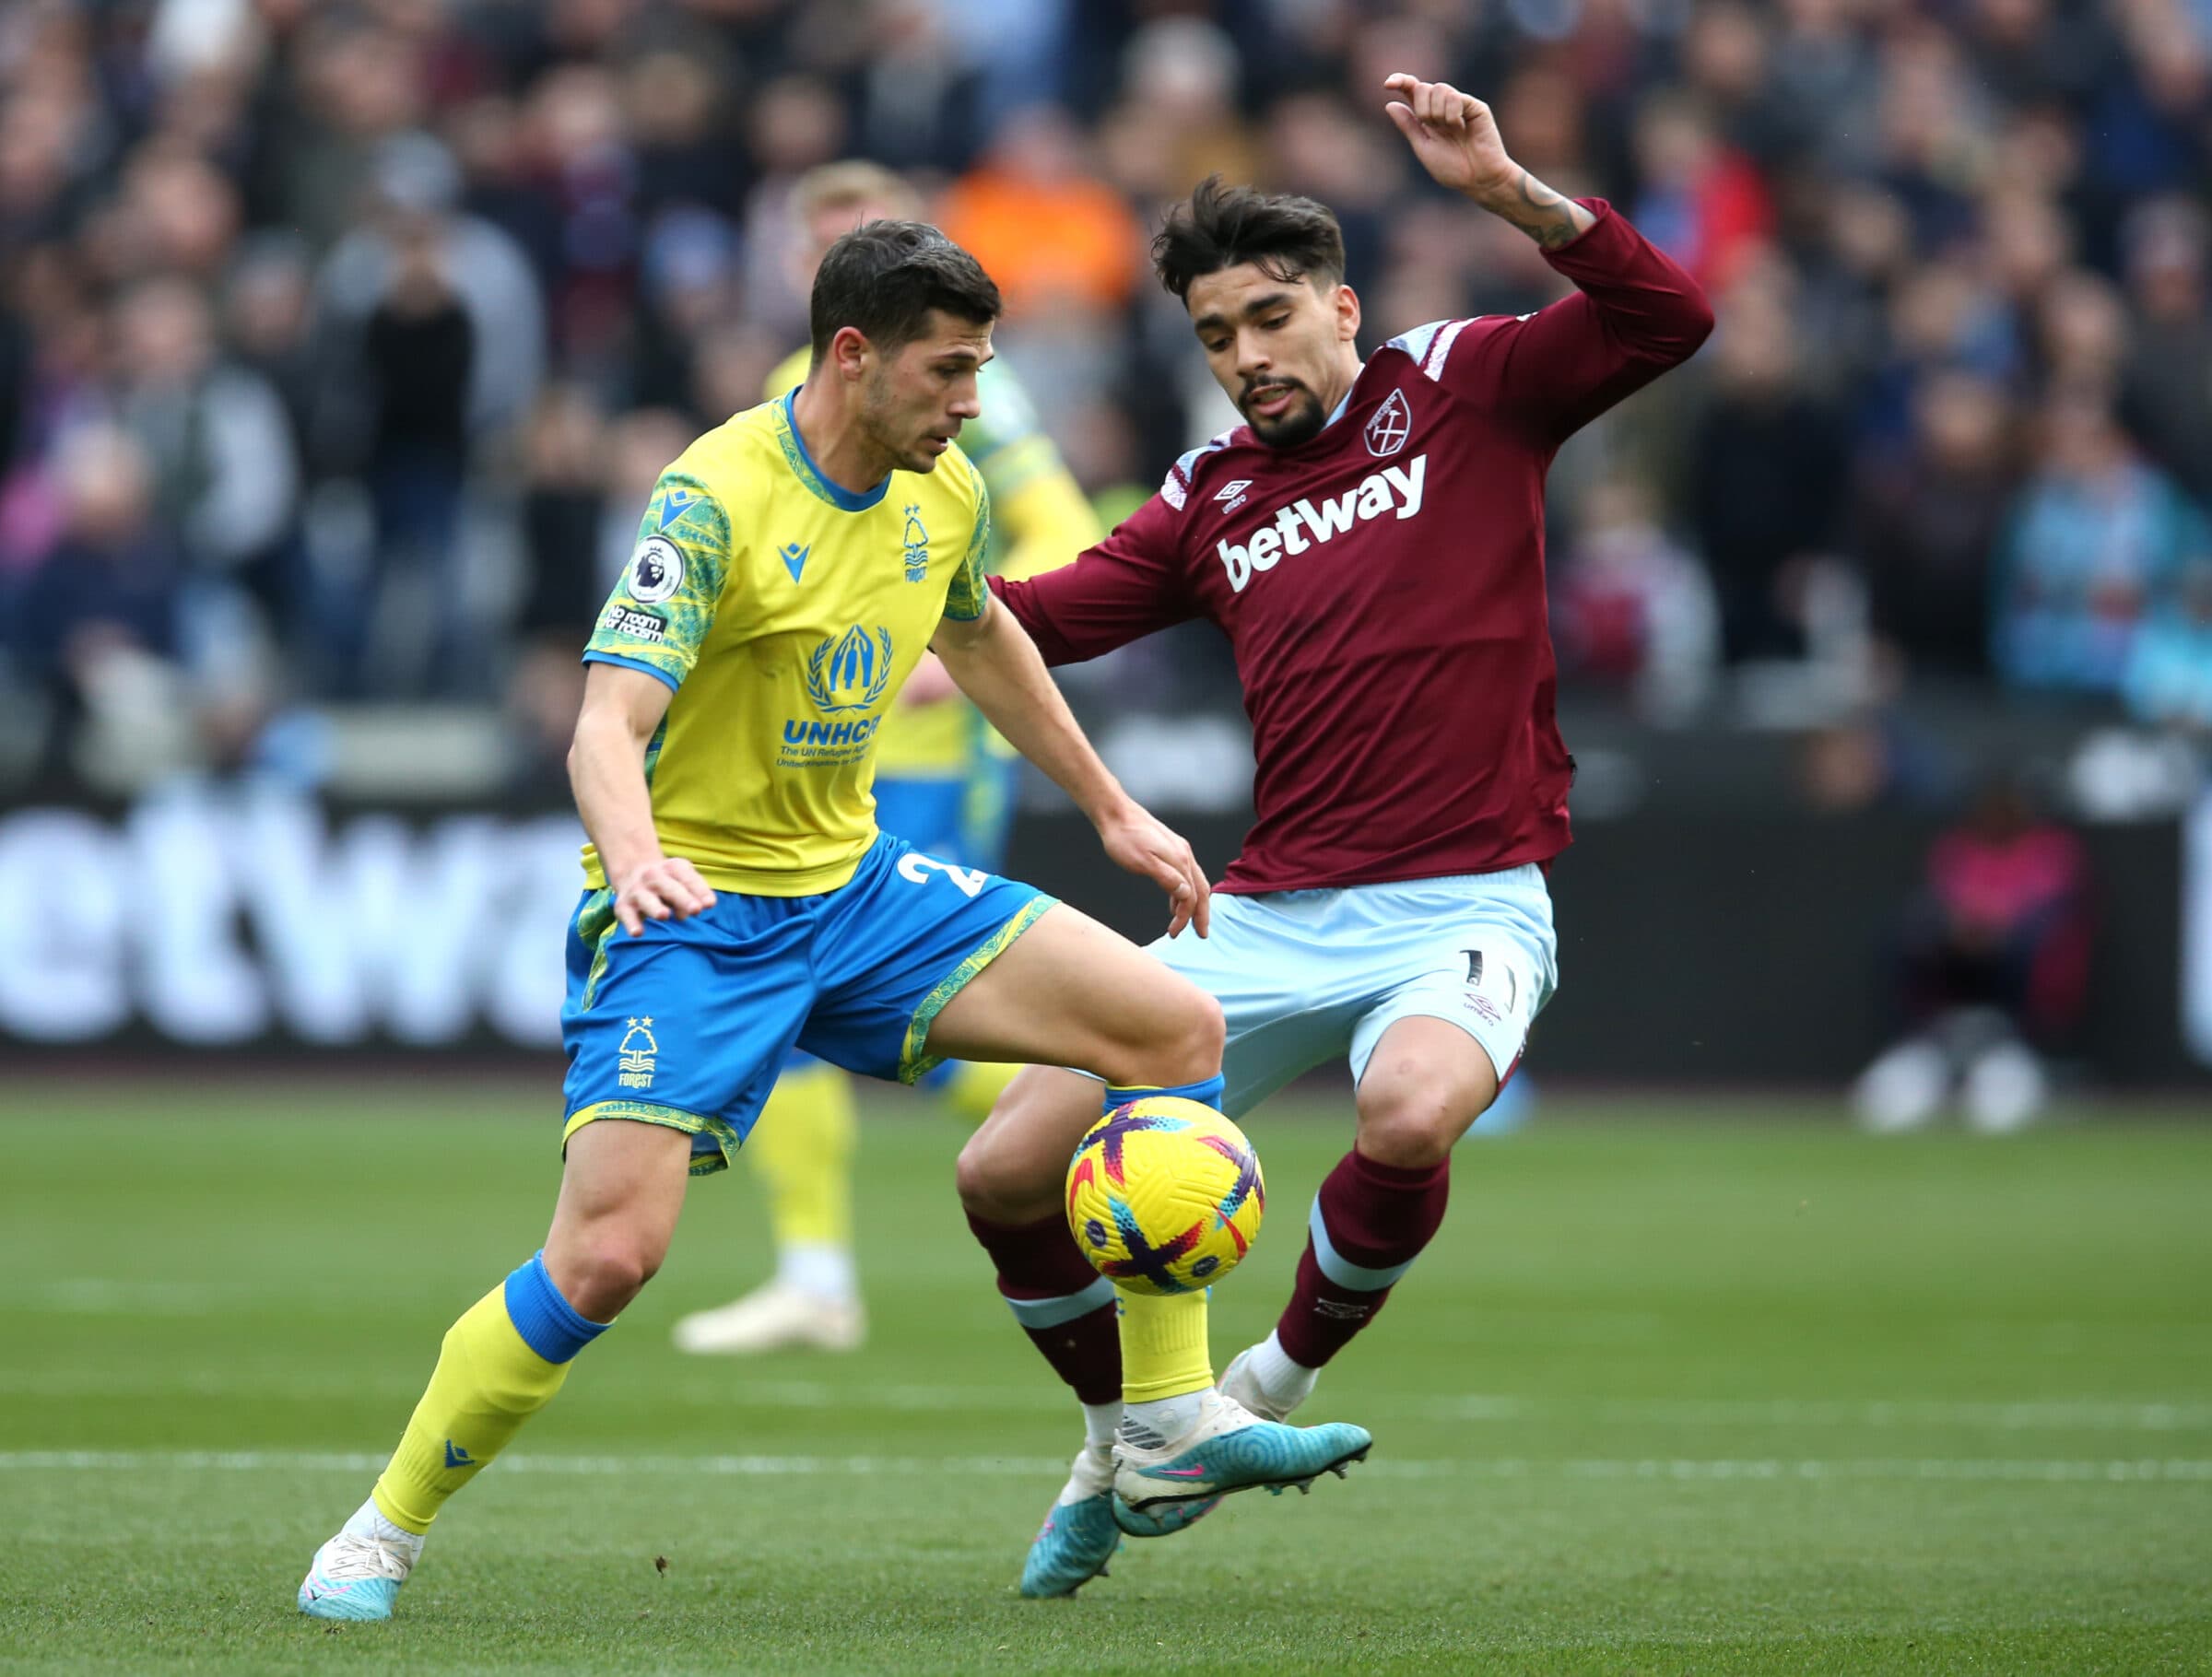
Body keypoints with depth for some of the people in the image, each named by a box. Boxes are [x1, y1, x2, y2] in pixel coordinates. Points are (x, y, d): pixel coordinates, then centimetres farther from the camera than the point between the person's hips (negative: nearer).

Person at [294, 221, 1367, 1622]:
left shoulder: (944, 492, 2)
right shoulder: (718, 498, -21)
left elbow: (981, 640, 25)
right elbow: (608, 729, -29)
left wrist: (1112, 810, 28)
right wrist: (637, 856, -50)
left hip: (850, 884, 7)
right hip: (693, 915, -7)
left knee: (1179, 1029, -3)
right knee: (609, 1254, -22)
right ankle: (385, 1532, -3)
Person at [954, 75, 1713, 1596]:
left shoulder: (1463, 388, 5)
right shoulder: (1213, 499, 17)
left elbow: (1669, 320, -7)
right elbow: (1046, 619, 14)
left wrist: (1510, 194, -20)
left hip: (1462, 908, -5)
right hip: (1273, 916, 5)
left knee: (1411, 1114, -37)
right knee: (1010, 1171, -5)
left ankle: (1283, 1380, -9)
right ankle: (1128, 1439, 22)